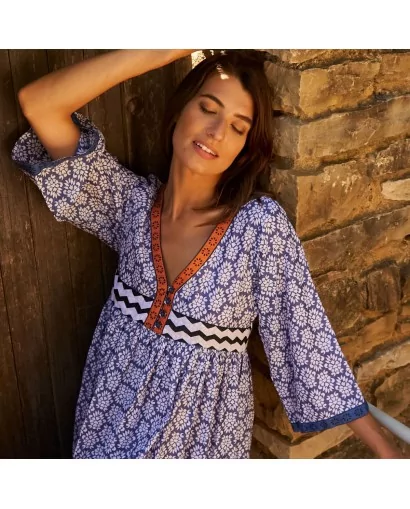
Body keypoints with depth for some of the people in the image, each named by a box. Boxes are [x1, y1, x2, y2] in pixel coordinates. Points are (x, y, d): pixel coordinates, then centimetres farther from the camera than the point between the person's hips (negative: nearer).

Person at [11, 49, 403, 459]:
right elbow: (37, 103, -15)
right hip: (114, 413, 3)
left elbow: (305, 337, -14)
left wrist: (384, 450, -14)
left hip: (199, 429, -2)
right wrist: (164, 50, -22)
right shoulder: (133, 200, -10)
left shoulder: (261, 222, -18)